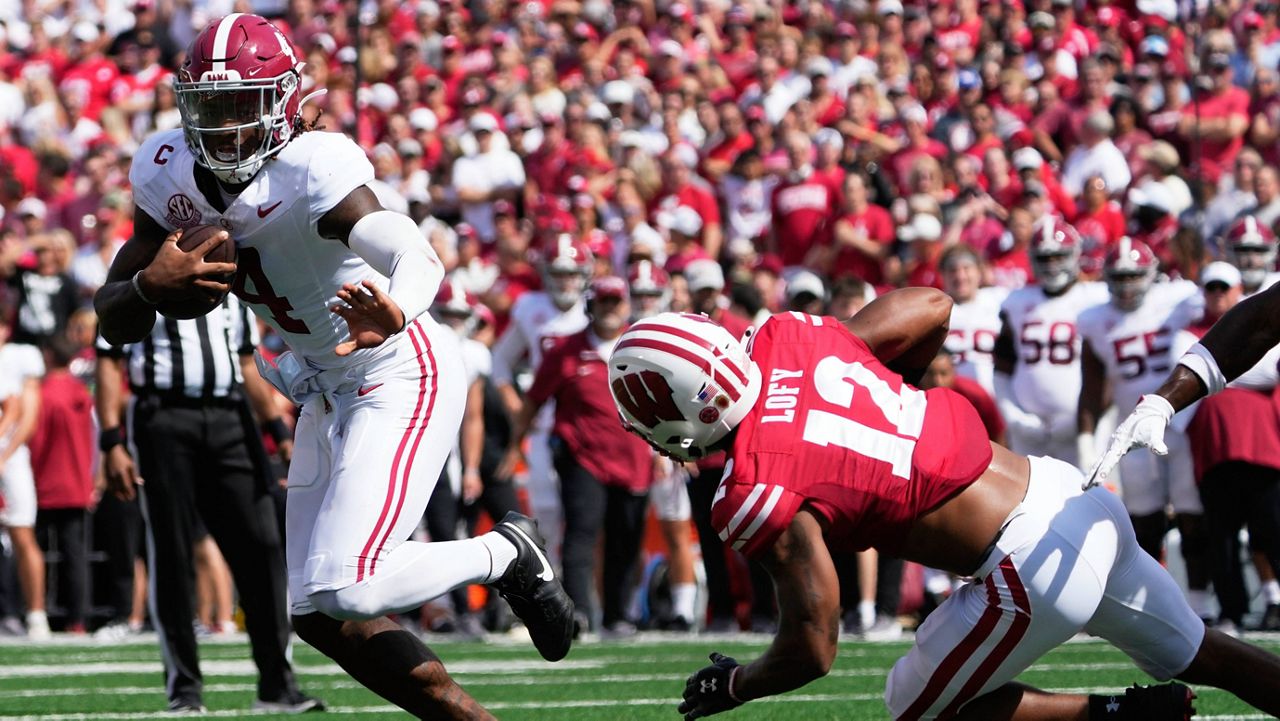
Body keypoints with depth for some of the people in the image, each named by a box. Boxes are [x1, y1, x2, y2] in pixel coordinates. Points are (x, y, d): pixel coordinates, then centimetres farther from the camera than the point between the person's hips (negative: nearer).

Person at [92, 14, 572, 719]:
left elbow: (416, 256, -43)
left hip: (402, 377, -8)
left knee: (346, 591, -20)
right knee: (320, 616, 6)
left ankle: (507, 553, 5)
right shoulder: (170, 173, -6)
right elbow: (112, 322, -3)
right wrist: (152, 285, -27)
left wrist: (393, 317, -66)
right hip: (332, 389, 8)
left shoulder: (311, 166, -27)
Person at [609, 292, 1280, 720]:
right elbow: (932, 305, 14)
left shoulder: (758, 497, -17)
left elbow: (812, 650, -13)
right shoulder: (786, 337, 2)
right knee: (1196, 653, 24)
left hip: (1032, 568, -7)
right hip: (1063, 485, 7)